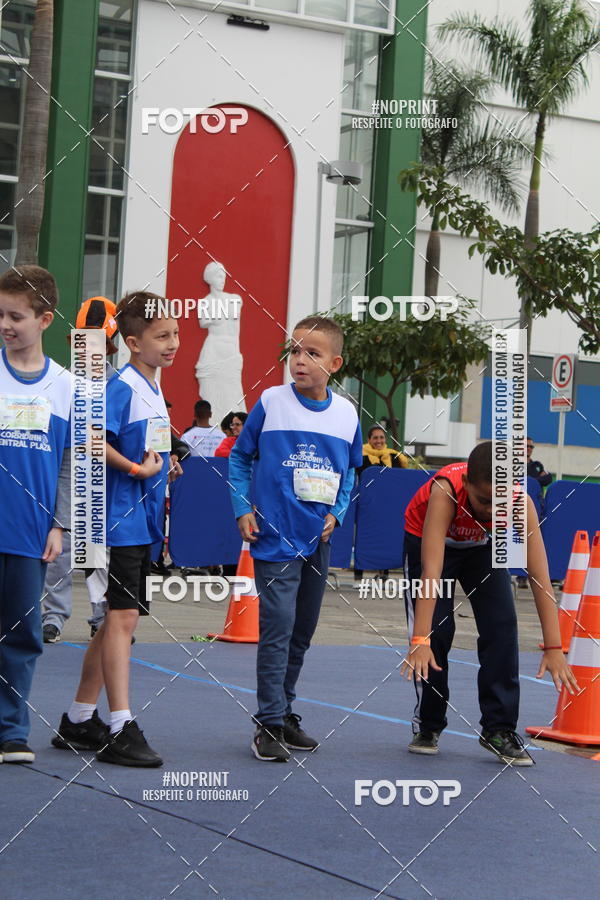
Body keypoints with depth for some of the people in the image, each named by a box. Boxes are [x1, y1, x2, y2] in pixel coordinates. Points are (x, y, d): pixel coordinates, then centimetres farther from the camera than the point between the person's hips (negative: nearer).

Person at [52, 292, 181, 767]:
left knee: (120, 620, 13)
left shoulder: (153, 389, 15)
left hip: (142, 521, 9)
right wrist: (137, 469, -18)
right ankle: (121, 729, -8)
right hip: (120, 519, -9)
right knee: (122, 617, -10)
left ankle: (79, 720, 23)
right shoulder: (122, 385, -13)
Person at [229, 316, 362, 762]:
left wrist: (337, 512, 3)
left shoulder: (347, 413, 3)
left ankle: (284, 712, 28)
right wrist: (242, 509, -4)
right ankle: (269, 724, -4)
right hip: (275, 538, -5)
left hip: (318, 541, 5)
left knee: (302, 632, 14)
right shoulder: (271, 402, -6)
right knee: (278, 629, -10)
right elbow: (239, 457, 4)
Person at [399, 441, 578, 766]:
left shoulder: (521, 503, -35)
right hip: (427, 539, -2)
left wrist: (553, 647, -42)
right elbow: (431, 571, -49)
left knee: (502, 627, -12)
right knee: (437, 631, -11)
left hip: (482, 545, 2)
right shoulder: (445, 491, -43)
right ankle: (427, 725, 8)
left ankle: (499, 729, -1)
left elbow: (540, 576, -37)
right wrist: (419, 641, -54)